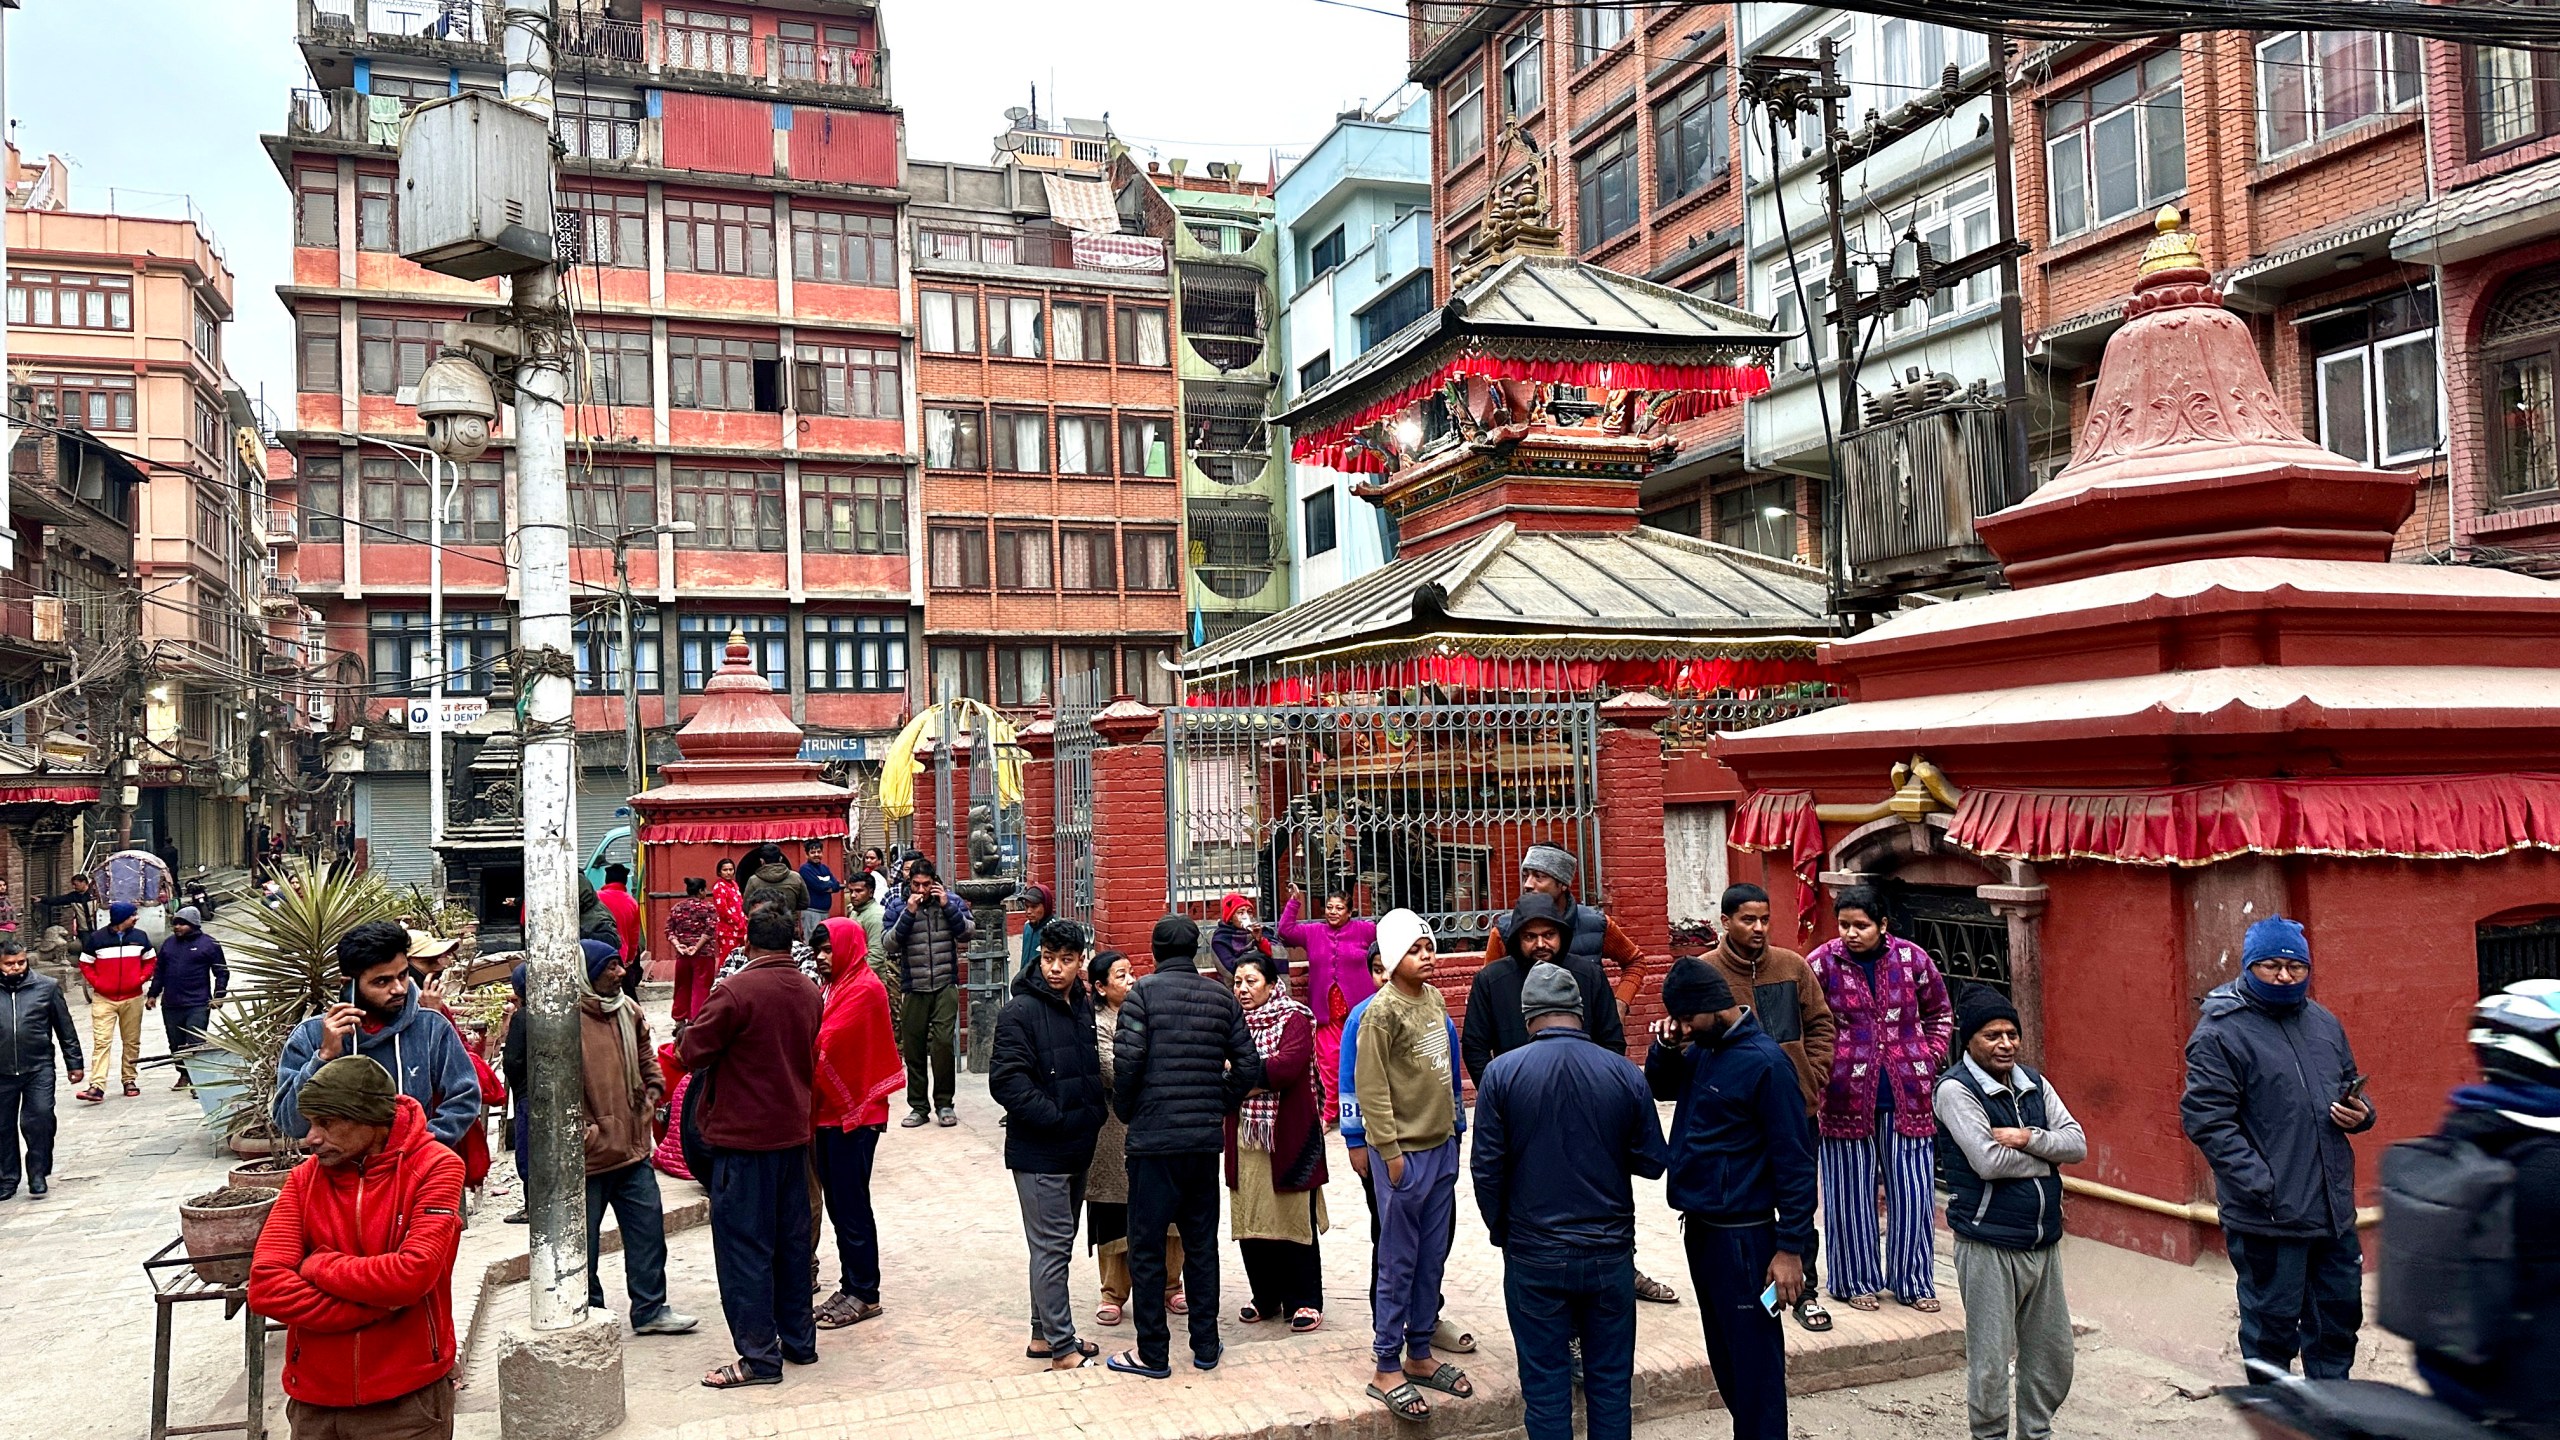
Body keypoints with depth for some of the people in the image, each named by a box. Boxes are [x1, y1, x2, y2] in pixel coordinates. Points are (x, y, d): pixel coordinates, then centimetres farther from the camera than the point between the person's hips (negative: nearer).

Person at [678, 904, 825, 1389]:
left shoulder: (736, 991, -18)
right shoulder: (809, 992, 5)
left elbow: (693, 1054, -12)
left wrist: (685, 1035, 8)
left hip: (744, 1136, -7)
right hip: (793, 1131, 7)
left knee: (744, 1245, 0)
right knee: (792, 1239, 16)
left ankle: (759, 1356, 3)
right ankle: (799, 1339, 25)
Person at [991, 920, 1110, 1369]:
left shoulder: (1083, 1008, 10)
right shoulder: (1020, 1012, -13)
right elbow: (1006, 1081, -20)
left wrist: (1093, 1115, 7)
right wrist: (1056, 1119, -21)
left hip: (1077, 1147, 8)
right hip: (1039, 1151, -8)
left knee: (1057, 1243, 16)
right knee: (1052, 1246, -4)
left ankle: (1044, 1334, 27)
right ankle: (1062, 1349, 2)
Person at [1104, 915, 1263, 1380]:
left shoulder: (1143, 992, -7)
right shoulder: (1222, 996, 5)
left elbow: (1128, 1059, -15)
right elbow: (1248, 1065, 3)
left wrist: (1125, 1111, 1)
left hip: (1153, 1137, -4)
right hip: (1206, 1138, 4)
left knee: (1147, 1246, 5)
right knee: (1201, 1244, 15)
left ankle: (1153, 1353, 10)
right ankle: (1205, 1345, 21)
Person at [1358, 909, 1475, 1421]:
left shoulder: (1436, 1000, 8)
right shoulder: (1382, 1012, -14)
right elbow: (1372, 1089, -16)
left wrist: (1452, 1130, 15)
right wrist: (1391, 1153, -16)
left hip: (1440, 1148, 7)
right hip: (1403, 1152, -7)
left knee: (1432, 1259, 13)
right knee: (1398, 1263, 1)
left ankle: (1419, 1354, 25)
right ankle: (1387, 1369, 10)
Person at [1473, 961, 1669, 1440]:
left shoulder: (1501, 1072, -10)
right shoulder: (1625, 1074, -6)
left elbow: (1487, 1168, -7)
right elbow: (1652, 1162, 1)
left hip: (1534, 1256, -1)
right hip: (1610, 1252, 1)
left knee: (1545, 1386, 9)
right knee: (1611, 1381, 14)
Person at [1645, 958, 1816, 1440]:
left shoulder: (1765, 1063, -17)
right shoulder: (1701, 1049, 6)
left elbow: (1794, 1160, -16)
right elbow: (1659, 1087, 22)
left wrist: (1791, 1247, -17)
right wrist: (1665, 1046, 1)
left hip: (1742, 1235, -8)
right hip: (1699, 1225, 8)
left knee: (1754, 1361, 0)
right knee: (1722, 1354, 18)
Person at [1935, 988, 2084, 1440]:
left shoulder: (2034, 1084, 10)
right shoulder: (1956, 1089, -11)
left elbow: (2078, 1144, 2)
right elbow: (1988, 1161, -20)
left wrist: (2028, 1138, -15)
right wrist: (2046, 1158, -5)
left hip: (2044, 1242, 7)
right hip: (1989, 1246, -6)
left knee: (2052, 1352, 15)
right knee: (1990, 1360, 1)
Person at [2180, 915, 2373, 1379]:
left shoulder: (2325, 1023, 11)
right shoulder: (2220, 1032, -11)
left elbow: (2351, 1086, 25)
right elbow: (2207, 1119, -16)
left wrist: (2360, 1113, 1)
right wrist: (2262, 1185, -22)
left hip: (2335, 1211, 7)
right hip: (2266, 1218, -7)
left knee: (2340, 1316, 19)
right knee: (2272, 1327, 4)